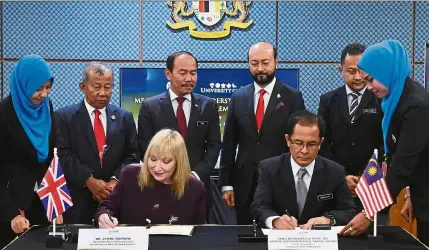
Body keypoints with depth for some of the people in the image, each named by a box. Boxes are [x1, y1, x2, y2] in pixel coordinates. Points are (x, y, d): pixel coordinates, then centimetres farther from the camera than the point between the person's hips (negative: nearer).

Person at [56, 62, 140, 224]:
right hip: (78, 199, -2)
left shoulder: (124, 118, 10)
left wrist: (115, 180, -10)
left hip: (117, 199, 2)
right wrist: (88, 180, -16)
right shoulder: (65, 117, 2)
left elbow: (133, 155, 5)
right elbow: (65, 155, -6)